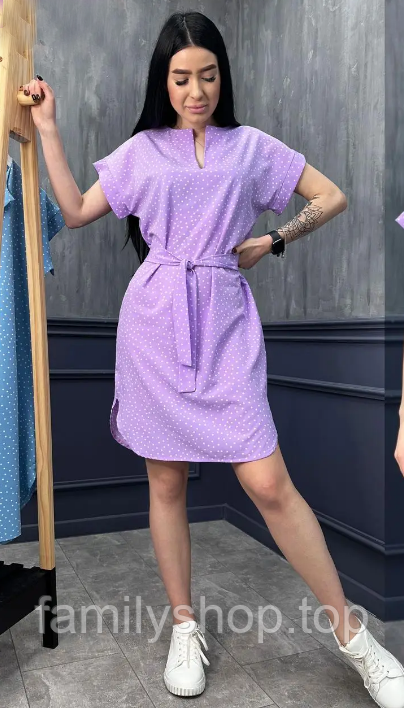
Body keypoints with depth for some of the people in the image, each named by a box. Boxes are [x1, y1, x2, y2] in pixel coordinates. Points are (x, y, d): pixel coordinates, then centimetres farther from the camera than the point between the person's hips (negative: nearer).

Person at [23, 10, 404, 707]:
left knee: (269, 484, -8)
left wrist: (270, 242, 5)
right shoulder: (140, 150, 12)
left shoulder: (251, 146, 11)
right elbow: (75, 211, 10)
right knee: (166, 479, 6)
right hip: (155, 321, 2)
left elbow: (331, 198, 14)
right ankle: (185, 627, 24)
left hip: (224, 324, -1)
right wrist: (48, 128, 9)